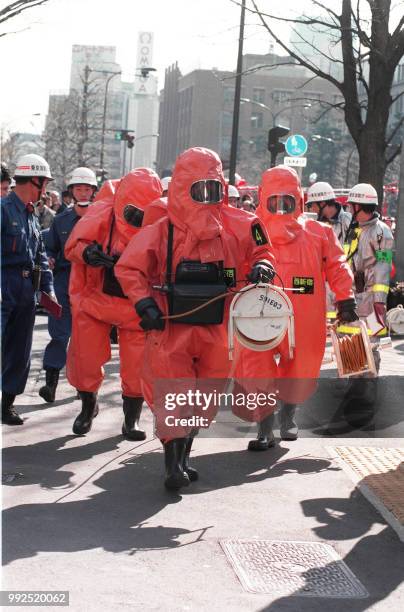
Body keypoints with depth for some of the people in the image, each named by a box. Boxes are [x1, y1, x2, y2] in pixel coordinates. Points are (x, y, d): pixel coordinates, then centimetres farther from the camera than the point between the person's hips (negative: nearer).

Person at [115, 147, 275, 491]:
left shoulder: (232, 232, 2)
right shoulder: (161, 232, -8)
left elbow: (258, 252, 16)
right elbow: (129, 268, -4)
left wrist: (261, 267, -6)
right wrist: (145, 303, -15)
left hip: (215, 333, 4)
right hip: (170, 330, -4)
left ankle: (182, 457, 29)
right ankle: (174, 464, -1)